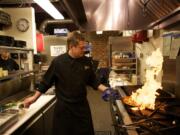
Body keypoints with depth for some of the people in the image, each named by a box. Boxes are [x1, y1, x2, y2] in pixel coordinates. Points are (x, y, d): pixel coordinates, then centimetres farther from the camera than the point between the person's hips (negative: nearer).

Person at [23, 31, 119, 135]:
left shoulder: (86, 61, -3)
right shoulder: (58, 61, -14)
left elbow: (92, 81, 8)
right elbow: (47, 81, -4)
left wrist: (104, 89, -4)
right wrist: (35, 97, 1)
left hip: (82, 106, 3)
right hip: (63, 107, -3)